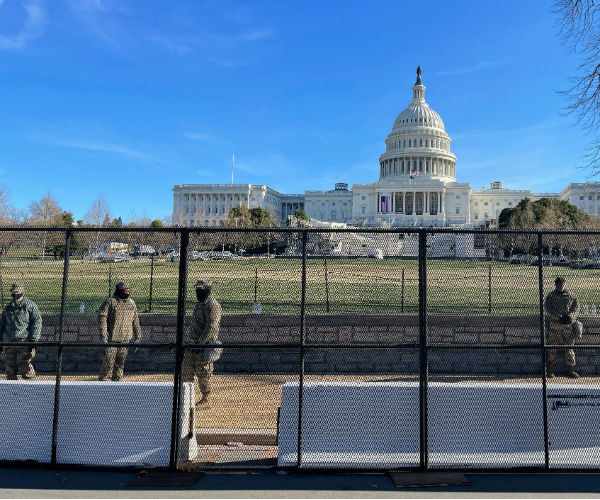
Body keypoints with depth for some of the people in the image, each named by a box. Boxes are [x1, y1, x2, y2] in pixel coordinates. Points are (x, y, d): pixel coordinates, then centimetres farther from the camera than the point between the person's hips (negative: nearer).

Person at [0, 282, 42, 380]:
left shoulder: (30, 305, 3)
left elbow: (37, 323, -3)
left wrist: (33, 340, -12)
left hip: (24, 341, -5)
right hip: (8, 342, 5)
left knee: (24, 369, -10)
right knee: (10, 370, 6)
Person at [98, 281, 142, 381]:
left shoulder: (131, 303, 13)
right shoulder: (110, 301, -4)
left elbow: (136, 321, 19)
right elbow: (102, 317, -8)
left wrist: (137, 336, 16)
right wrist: (103, 334, -14)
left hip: (125, 339, 4)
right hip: (112, 337, -4)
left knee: (121, 361, 7)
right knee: (109, 360, -3)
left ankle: (116, 379, 19)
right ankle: (102, 378, 15)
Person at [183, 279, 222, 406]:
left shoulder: (213, 305, -15)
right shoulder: (199, 303, 16)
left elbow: (211, 328, -22)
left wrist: (200, 343, -23)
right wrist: (193, 341, 18)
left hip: (207, 344, -9)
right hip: (195, 343, 9)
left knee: (202, 372, -3)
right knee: (186, 369, 11)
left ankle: (205, 399, 11)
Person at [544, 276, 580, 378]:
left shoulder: (571, 296, 14)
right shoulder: (551, 296, 7)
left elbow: (576, 307, 4)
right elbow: (548, 308, -4)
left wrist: (570, 316, -14)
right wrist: (559, 317, -17)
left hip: (569, 325, 1)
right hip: (555, 325, -1)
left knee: (569, 347, 2)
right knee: (553, 348, 2)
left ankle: (571, 369, 11)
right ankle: (550, 370, 10)